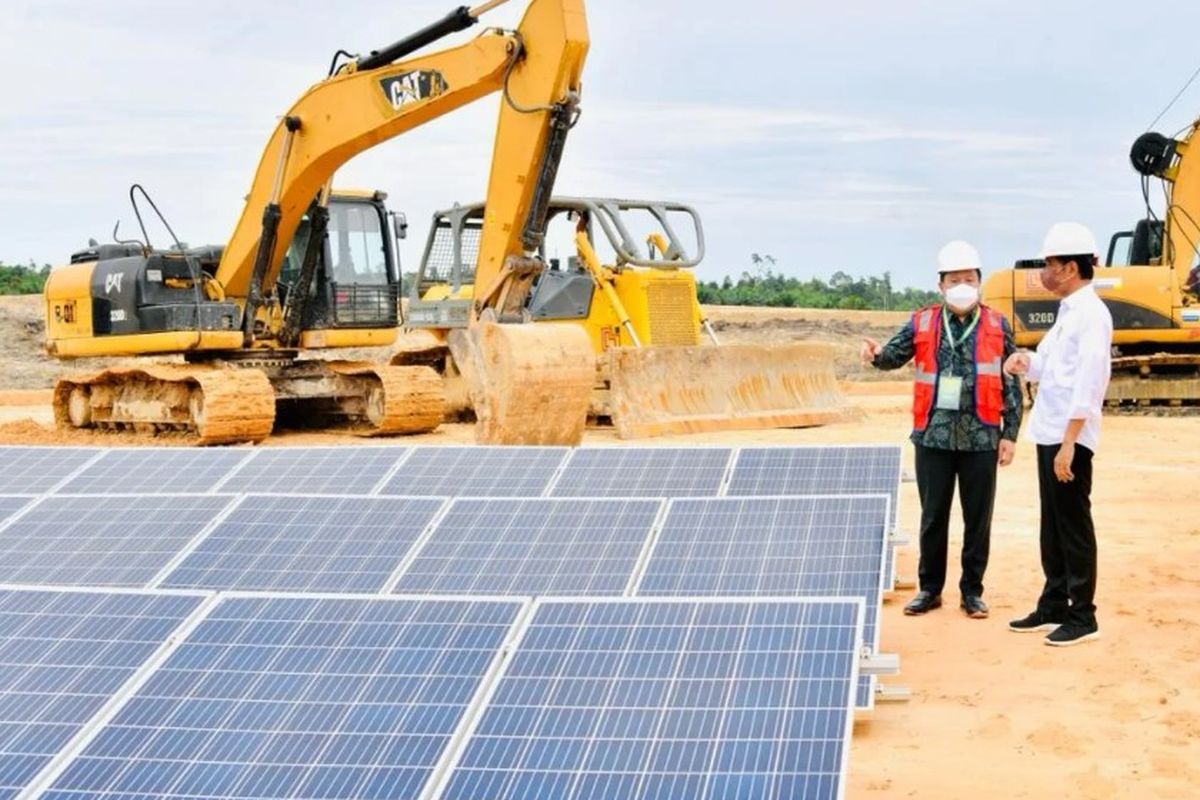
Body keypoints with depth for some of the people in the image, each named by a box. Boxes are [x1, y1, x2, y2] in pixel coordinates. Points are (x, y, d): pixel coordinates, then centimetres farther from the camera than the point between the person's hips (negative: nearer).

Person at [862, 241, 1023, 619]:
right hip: (933, 436, 1)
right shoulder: (923, 323, 4)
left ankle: (972, 591, 20)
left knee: (977, 517, 7)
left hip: (981, 438, 0)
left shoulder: (997, 326, 3)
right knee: (933, 516, 9)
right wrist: (877, 355, -26)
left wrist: (1010, 434, -1)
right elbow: (896, 356, -1)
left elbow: (1011, 385, 3)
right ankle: (930, 588, 21)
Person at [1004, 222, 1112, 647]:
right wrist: (1027, 363, 1)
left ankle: (1082, 617, 7)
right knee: (1052, 527, 15)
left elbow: (1088, 384, -20)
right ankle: (1054, 606, 24)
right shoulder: (1069, 311, 14)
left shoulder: (1091, 313, -14)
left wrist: (1068, 444, -22)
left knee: (1074, 527, -1)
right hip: (1049, 434, 9)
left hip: (1070, 439, -9)